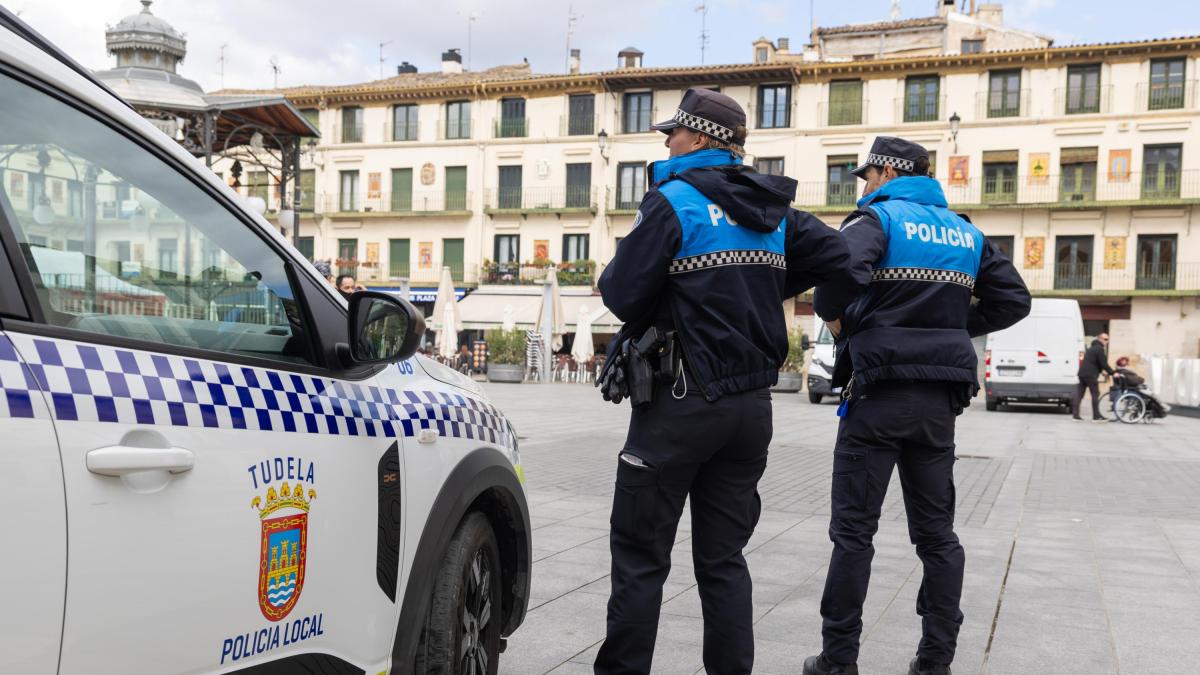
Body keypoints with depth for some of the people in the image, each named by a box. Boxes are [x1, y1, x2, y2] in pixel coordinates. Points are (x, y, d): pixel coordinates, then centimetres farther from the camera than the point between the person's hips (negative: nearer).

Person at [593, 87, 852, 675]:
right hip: (752, 404, 7)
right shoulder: (772, 209, 10)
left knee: (640, 554, 3)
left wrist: (612, 273, 9)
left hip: (681, 402, -6)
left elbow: (622, 295, -14)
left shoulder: (673, 201, -10)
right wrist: (763, 291, 14)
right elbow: (836, 254, 9)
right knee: (722, 557, 14)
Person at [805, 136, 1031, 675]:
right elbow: (1013, 300, 13)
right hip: (940, 399, 6)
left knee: (853, 530, 1)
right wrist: (952, 327, 12)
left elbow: (838, 279, -24)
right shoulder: (963, 231, 15)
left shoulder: (875, 218, -5)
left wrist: (838, 324, -5)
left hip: (879, 392, -6)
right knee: (936, 530, 12)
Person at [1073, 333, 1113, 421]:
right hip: (1090, 375, -9)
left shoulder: (1092, 348, 24)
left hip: (1082, 373, 9)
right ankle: (1096, 416, -2)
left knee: (1079, 394, 5)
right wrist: (1112, 373, -6)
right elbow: (1104, 364, -12)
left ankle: (1075, 415, 3)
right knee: (1095, 394, -3)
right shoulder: (1099, 349, -7)